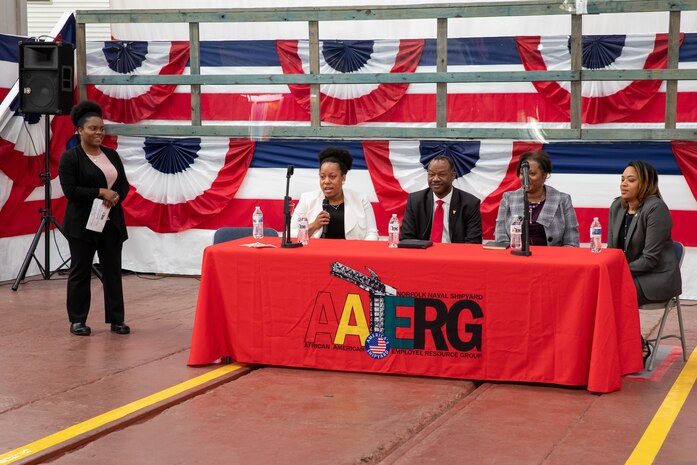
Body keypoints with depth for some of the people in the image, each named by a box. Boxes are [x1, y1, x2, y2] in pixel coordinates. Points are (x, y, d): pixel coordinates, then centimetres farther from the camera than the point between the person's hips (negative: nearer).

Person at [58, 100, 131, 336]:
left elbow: (124, 184, 12)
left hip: (112, 223, 5)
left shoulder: (112, 155, 10)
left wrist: (116, 196, -10)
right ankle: (77, 321, 10)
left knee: (113, 271, 6)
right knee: (80, 272, 3)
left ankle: (116, 319, 11)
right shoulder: (70, 157, -8)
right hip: (83, 224, -5)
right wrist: (101, 192, -19)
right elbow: (70, 190, -15)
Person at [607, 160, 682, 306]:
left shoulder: (656, 208, -14)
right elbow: (611, 248, 10)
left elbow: (650, 258, -18)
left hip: (656, 277, -6)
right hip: (630, 275, 6)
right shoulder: (617, 206, 7)